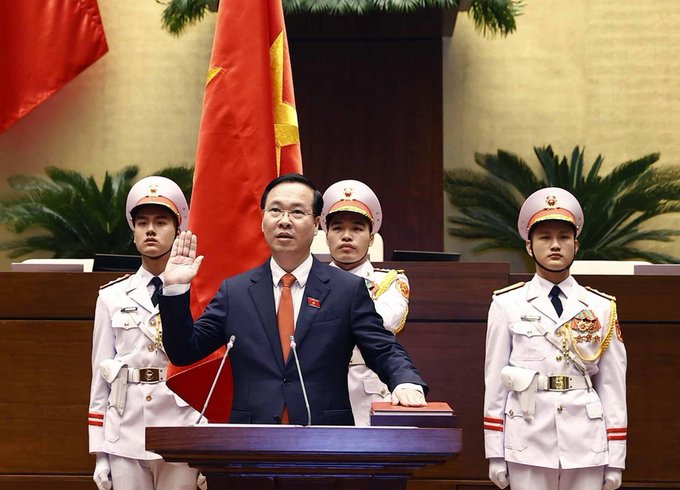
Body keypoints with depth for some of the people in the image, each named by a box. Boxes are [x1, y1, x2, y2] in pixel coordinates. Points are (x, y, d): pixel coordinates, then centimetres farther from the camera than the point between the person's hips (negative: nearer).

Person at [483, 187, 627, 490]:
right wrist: (495, 453, 0)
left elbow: (613, 386, 5)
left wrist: (616, 459, 2)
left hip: (586, 445, 1)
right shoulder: (507, 305, 2)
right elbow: (495, 380, 2)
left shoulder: (601, 308, 6)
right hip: (528, 443, -1)